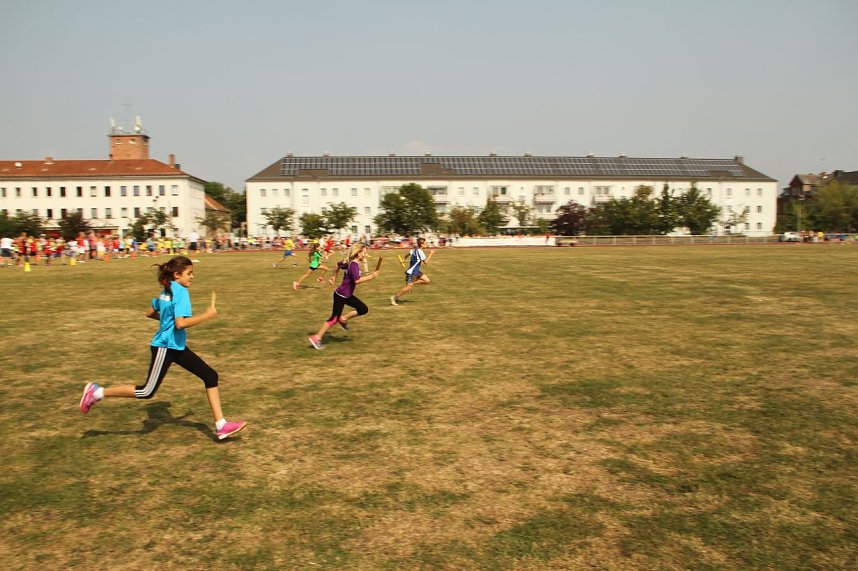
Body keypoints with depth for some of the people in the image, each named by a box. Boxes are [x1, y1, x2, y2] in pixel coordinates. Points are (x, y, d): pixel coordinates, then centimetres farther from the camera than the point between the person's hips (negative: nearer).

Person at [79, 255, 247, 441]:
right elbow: (181, 323, -28)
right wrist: (207, 315, -20)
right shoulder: (180, 291, -18)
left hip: (176, 346, 10)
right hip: (165, 347, -10)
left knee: (211, 376, 2)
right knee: (147, 392, 1)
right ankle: (97, 392, 15)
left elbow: (150, 313, 20)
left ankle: (221, 425, 4)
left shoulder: (167, 290, 10)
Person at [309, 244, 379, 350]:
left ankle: (343, 319, 15)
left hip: (347, 295, 9)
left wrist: (334, 276, 29)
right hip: (340, 296, -9)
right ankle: (316, 338, 7)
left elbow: (338, 264, 22)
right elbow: (357, 280, -35)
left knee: (363, 309, 6)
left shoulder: (351, 263, 6)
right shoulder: (354, 265, -22)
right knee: (334, 319, -2)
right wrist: (370, 276, -27)